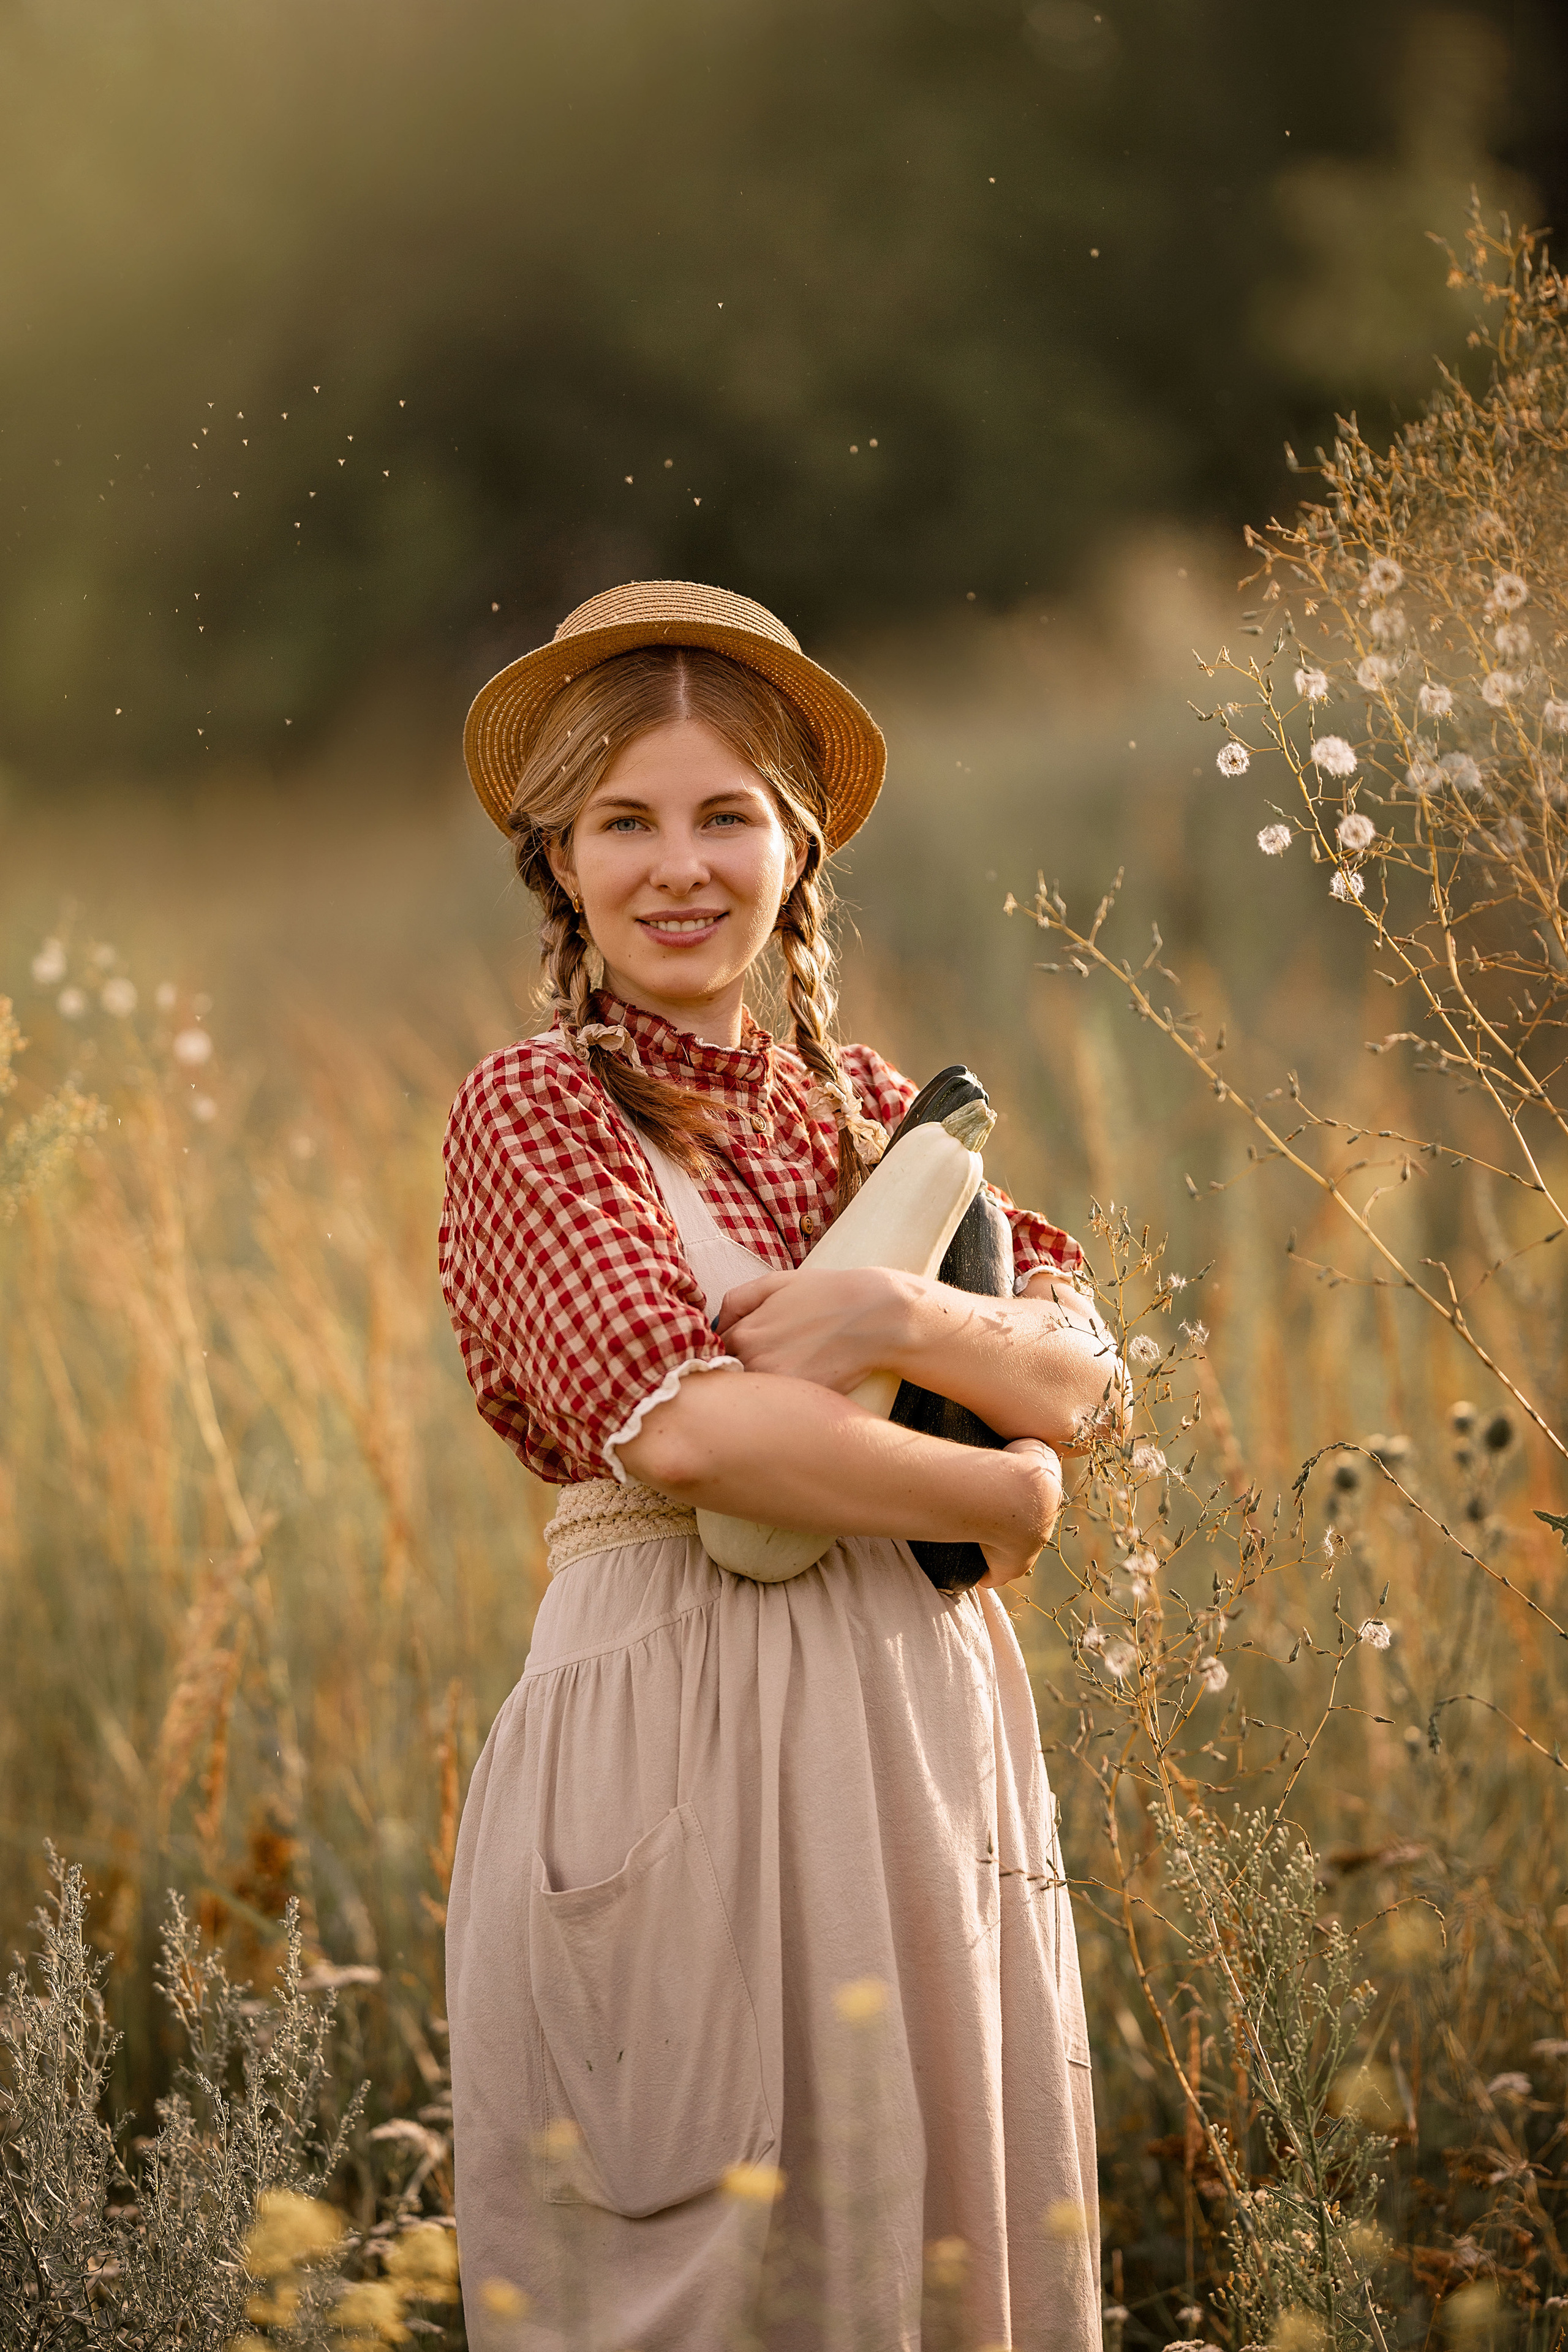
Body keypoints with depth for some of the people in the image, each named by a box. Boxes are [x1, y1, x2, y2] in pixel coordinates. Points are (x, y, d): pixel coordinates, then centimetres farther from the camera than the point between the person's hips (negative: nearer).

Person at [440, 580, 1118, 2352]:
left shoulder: (858, 1106, 13)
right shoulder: (535, 1107, -4)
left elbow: (1082, 1373, 4)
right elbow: (684, 1426, -18)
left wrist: (889, 1314, -16)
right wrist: (999, 1498, -7)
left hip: (920, 1725, 6)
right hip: (682, 1731, -6)